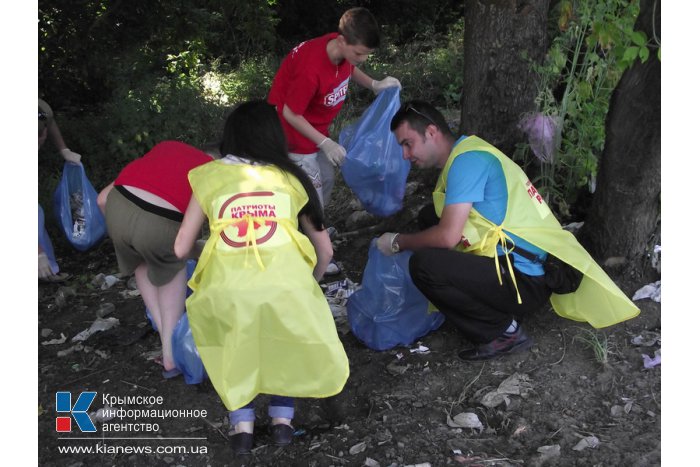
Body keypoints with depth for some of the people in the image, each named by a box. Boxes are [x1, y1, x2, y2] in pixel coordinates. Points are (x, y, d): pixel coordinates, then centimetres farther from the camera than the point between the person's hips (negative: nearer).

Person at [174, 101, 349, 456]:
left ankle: (241, 424, 21)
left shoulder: (210, 176, 19)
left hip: (227, 291, 0)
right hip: (286, 285, 0)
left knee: (233, 343, 33)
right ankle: (282, 417, 24)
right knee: (288, 335, 34)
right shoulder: (291, 177, 21)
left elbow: (180, 250, 21)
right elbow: (325, 251, 26)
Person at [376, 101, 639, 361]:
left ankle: (503, 332, -7)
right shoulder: (462, 155, 15)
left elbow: (447, 236, -23)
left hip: (528, 281, -10)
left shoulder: (466, 159, -16)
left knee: (424, 264, -25)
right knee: (430, 217, 12)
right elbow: (447, 223, 22)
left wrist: (398, 242, -7)